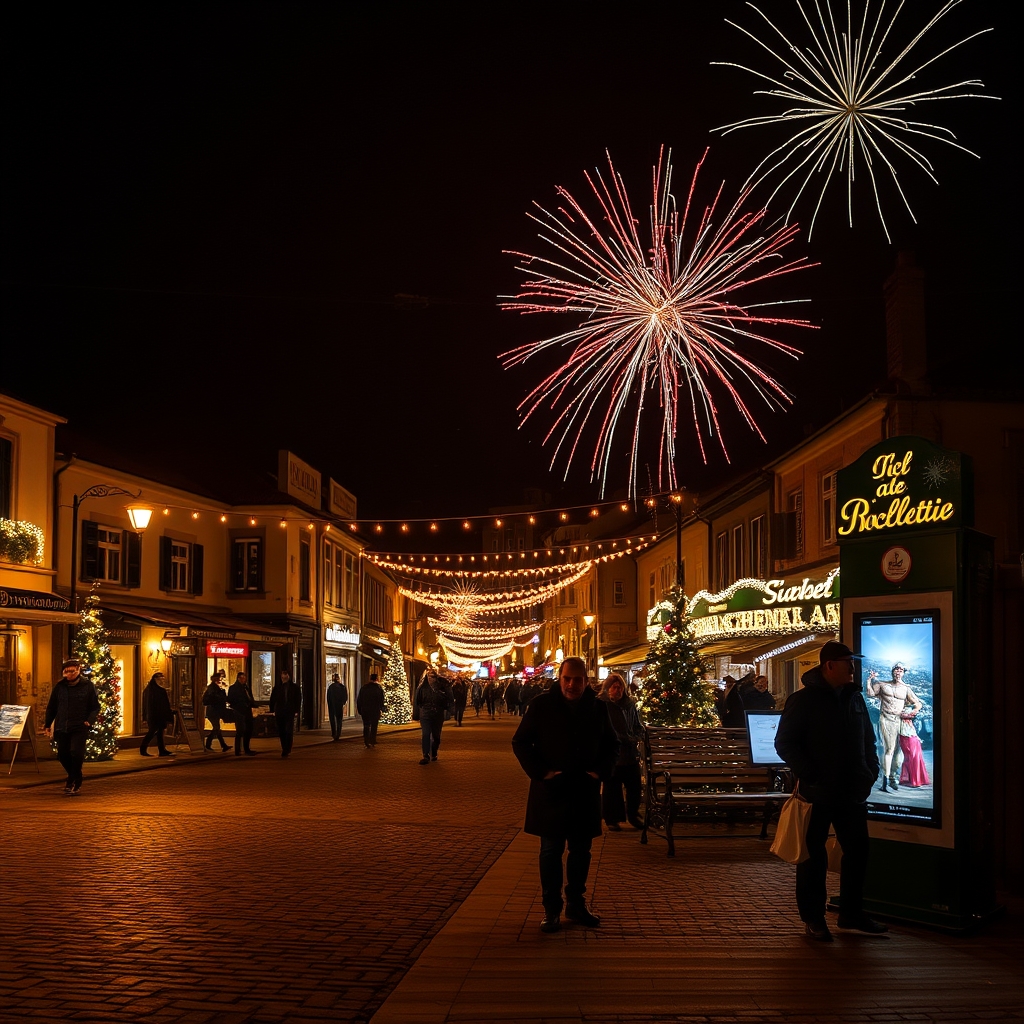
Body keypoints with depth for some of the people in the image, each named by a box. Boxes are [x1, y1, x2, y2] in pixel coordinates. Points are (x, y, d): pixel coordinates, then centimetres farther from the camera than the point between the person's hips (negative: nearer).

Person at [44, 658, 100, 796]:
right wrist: (47, 724, 12)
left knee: (76, 753, -17)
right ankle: (75, 780, 28)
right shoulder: (60, 687, 7)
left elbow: (95, 707, 1)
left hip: (80, 727, -4)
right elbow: (51, 707, 15)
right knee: (62, 755, 5)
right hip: (62, 727, 4)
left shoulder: (87, 686, -1)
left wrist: (89, 720, -14)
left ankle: (74, 782, -1)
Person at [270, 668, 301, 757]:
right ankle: (285, 750, 15)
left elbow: (298, 700, 4)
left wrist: (296, 710, -5)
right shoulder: (277, 688, 9)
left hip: (290, 713, -3)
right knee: (281, 732, 5)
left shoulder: (294, 687, 4)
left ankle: (287, 750, -9)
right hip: (279, 713, 3)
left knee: (289, 731, -12)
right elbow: (272, 699, 12)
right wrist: (272, 710, 3)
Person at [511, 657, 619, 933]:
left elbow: (611, 744, 15)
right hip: (551, 791, -3)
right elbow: (520, 742, -2)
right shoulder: (541, 705, -6)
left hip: (585, 791, 3)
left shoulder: (598, 707, 3)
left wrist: (601, 771, -1)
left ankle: (576, 903, 25)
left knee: (581, 850, 11)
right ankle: (551, 910, 12)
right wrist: (541, 772, -12)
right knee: (551, 851, 3)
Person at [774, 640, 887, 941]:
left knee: (857, 851, 11)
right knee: (814, 857, 4)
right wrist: (810, 776, -16)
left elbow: (868, 740, 20)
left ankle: (852, 913, 25)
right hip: (818, 794, -6)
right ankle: (813, 918, 15)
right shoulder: (803, 700, -9)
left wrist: (871, 771, 6)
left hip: (852, 793, 6)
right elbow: (784, 743, -11)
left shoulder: (855, 698, 10)